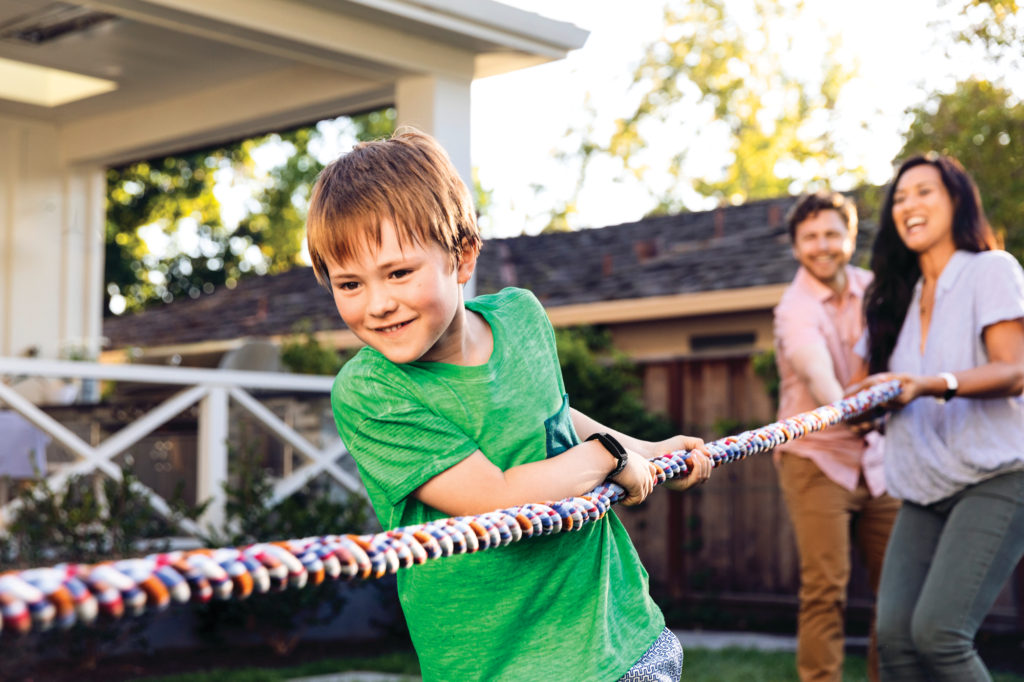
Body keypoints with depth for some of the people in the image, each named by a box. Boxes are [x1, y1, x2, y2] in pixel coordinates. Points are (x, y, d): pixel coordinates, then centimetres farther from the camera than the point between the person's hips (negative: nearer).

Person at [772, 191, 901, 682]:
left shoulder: (872, 288, 7)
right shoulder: (795, 310, -12)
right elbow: (817, 371, -29)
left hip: (876, 461, 6)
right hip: (817, 458, -5)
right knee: (825, 589, -12)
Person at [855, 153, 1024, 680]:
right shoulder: (895, 297, 17)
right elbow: (872, 386, 20)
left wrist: (931, 385, -29)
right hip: (925, 491, 6)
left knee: (938, 632, -21)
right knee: (894, 635, -10)